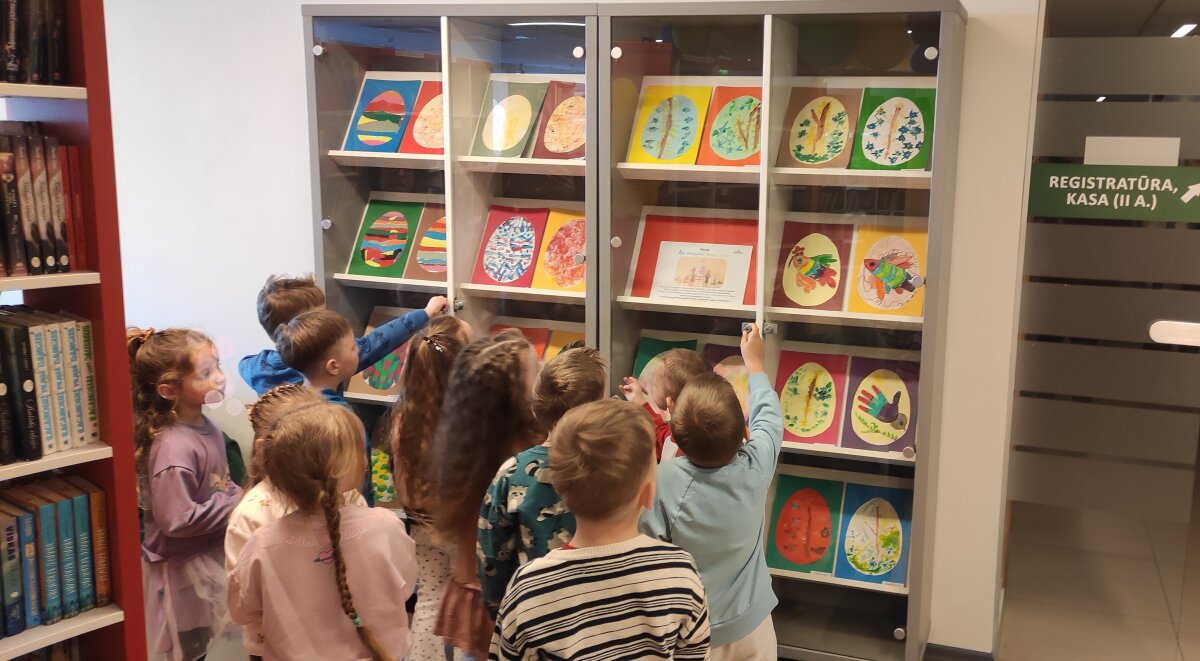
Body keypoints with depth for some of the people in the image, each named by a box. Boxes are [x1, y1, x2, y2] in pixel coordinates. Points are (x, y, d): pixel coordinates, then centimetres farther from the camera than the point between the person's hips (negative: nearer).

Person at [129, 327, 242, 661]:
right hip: (185, 568, -8)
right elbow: (178, 520, -28)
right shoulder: (174, 448, -29)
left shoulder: (205, 427, -1)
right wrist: (239, 504, -20)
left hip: (213, 554, 8)